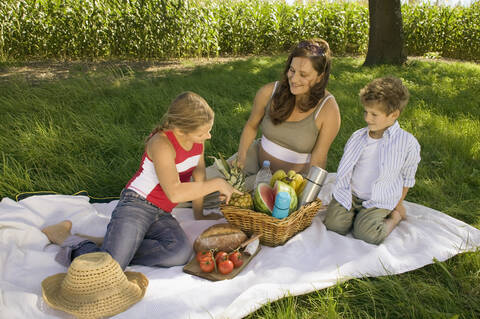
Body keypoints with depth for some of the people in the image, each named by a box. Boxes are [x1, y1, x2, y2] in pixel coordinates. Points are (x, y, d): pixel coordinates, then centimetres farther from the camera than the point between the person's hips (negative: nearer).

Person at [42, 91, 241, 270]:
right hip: (136, 205, -7)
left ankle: (108, 247, -8)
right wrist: (217, 184, -21)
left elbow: (199, 177, 19)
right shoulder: (161, 143, -20)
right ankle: (65, 236, 7)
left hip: (162, 215, 7)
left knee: (181, 253, -26)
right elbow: (175, 193, -30)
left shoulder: (198, 139, 3)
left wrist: (199, 214, 23)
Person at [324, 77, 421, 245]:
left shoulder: (408, 143, -11)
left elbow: (407, 177, 4)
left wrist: (398, 204, 10)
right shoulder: (357, 137, -3)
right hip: (351, 194, 3)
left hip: (380, 201, -3)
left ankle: (394, 217, 7)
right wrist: (343, 195, 7)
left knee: (365, 233, -22)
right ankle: (354, 212, 15)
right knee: (333, 224, -15)